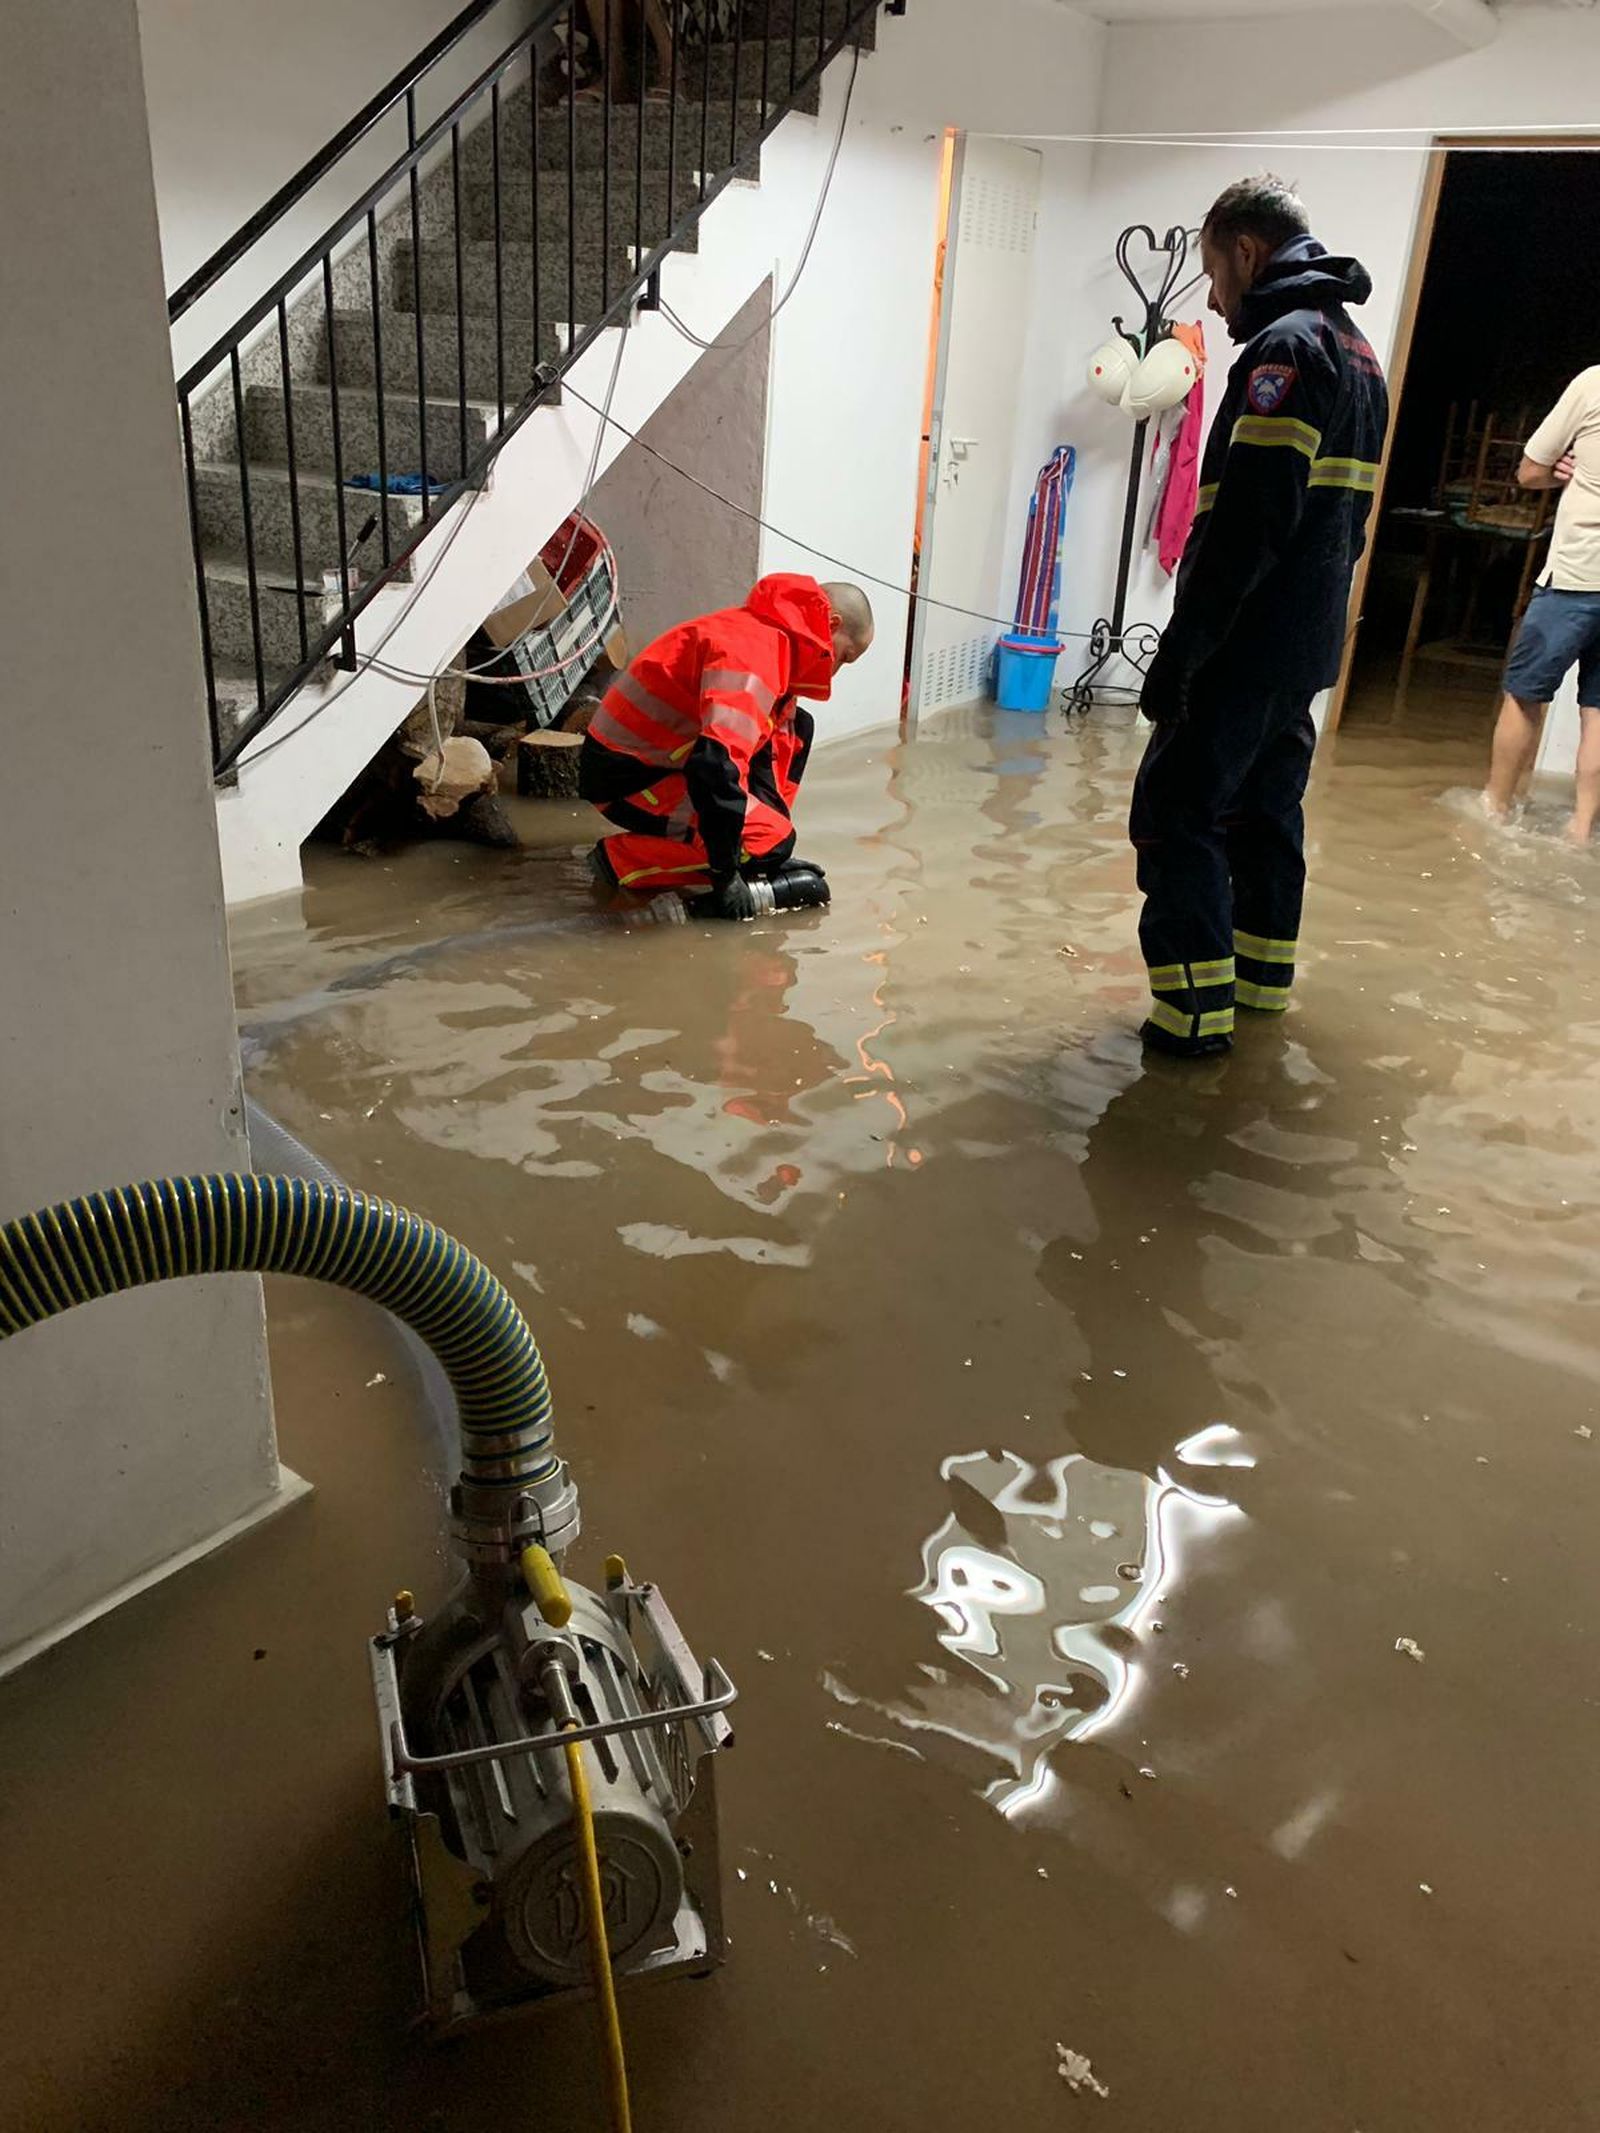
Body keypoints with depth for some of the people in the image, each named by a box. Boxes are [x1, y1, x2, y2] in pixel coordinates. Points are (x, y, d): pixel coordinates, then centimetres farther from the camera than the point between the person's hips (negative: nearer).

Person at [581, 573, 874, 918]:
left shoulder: (771, 636, 8)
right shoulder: (752, 651, -25)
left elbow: (767, 748, 15)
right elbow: (717, 764, -37)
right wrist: (725, 875, -31)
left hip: (662, 757, 10)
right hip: (623, 777, -10)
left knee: (795, 727, 11)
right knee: (769, 841, -21)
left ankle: (768, 858, 8)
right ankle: (621, 859, -11)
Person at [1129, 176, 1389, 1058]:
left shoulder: (1286, 345, -14)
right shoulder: (1358, 354, 18)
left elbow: (1247, 521, -23)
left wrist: (1178, 653, -22)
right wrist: (1314, 614, 20)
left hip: (1247, 646, -10)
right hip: (1310, 646, 10)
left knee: (1176, 812, -6)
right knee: (1266, 804, 19)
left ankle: (1195, 1008, -6)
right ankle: (1264, 975, 30)